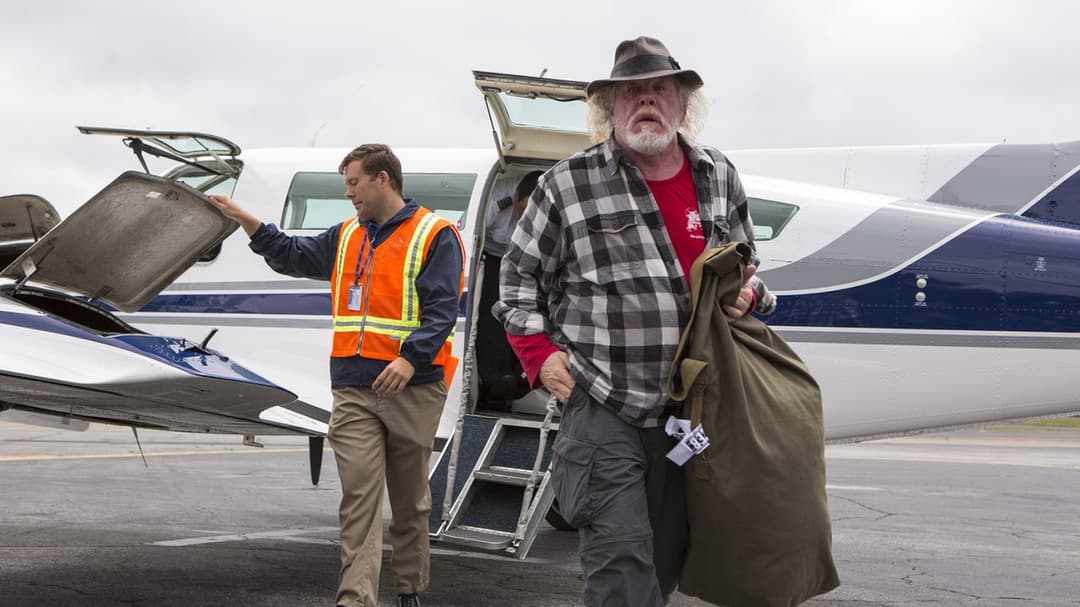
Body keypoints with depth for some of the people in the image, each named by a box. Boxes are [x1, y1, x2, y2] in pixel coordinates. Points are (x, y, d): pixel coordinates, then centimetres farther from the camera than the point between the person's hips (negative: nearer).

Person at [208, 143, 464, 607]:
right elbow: (291, 256, 28)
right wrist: (244, 219, 19)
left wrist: (410, 358, -26)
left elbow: (441, 308, -13)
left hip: (411, 388, -4)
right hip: (353, 390, 4)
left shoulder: (434, 236, -4)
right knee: (358, 497, -6)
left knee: (410, 500, 9)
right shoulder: (346, 237, 17)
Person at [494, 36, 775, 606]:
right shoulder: (568, 184, -3)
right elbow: (519, 273, 7)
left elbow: (744, 268, 23)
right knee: (622, 558, -13)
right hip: (602, 407, -4)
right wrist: (540, 355, -3)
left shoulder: (720, 178, 9)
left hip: (690, 408, 5)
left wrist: (747, 295, 0)